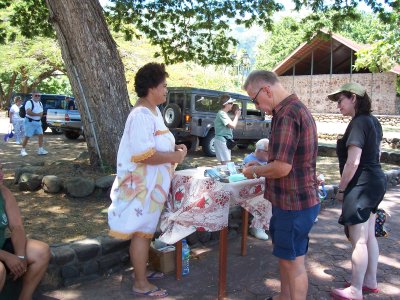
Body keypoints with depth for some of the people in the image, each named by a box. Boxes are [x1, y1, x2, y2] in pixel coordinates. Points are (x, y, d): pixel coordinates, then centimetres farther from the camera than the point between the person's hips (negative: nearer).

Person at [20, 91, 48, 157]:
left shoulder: (40, 103, 14)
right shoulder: (29, 102, -12)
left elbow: (41, 112, 19)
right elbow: (28, 112, -25)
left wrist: (40, 115, -4)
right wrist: (37, 114, -17)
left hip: (38, 122, 7)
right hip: (30, 122, -7)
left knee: (40, 135, 3)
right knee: (27, 136, -4)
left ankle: (40, 150, 9)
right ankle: (23, 150, 7)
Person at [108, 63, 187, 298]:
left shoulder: (153, 112, 11)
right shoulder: (141, 116, -22)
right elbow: (144, 155, -28)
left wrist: (175, 148, 4)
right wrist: (175, 157, -19)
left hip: (152, 183, 10)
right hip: (141, 184, -10)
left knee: (147, 229, 19)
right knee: (141, 231, 1)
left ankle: (142, 270, 35)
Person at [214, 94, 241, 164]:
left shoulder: (224, 114, 16)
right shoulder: (222, 114, -16)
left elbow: (231, 125, 21)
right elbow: (233, 126, -21)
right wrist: (237, 115, -10)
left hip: (225, 141, 11)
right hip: (222, 140, -11)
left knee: (225, 163, 13)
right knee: (226, 164, -12)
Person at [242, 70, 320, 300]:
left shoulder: (287, 113, -22)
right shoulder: (296, 108, 11)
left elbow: (282, 168, -26)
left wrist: (255, 171, -9)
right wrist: (262, 166, 12)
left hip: (294, 203, -10)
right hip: (293, 199, 10)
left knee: (293, 261, 5)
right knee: (285, 254, 23)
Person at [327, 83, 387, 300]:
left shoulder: (358, 123, -17)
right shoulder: (372, 121, 12)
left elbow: (353, 162, -23)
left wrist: (341, 189, -12)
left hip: (362, 184, -10)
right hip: (376, 181, 10)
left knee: (358, 240, -2)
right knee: (369, 236, 18)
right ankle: (370, 281, 30)